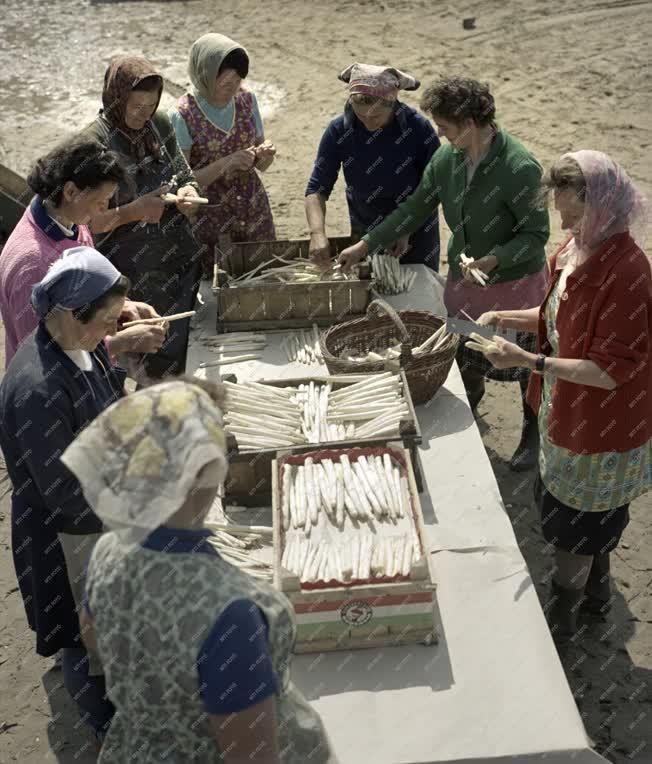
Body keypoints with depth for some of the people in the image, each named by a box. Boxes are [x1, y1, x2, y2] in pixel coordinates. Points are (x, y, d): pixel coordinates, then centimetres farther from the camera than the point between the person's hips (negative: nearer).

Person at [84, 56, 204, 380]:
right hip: (135, 273, -5)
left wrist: (187, 194, -10)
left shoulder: (159, 125, 1)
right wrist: (133, 212, -26)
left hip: (182, 257, 6)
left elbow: (185, 176, 13)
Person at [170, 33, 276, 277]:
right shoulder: (182, 115, -14)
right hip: (210, 220, -4)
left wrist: (265, 154, -15)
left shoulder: (246, 99, 0)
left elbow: (261, 166, 8)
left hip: (255, 211, 4)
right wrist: (225, 164, -27)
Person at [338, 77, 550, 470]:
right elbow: (415, 209, 6)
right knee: (466, 360, 20)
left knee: (526, 364, 13)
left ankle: (534, 431, 37)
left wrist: (492, 260, -35)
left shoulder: (520, 168, -26)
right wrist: (365, 245, 6)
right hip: (465, 279, 6)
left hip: (516, 282, -5)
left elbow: (537, 234, -20)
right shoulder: (446, 158, -6)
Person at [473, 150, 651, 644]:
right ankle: (596, 589, 49)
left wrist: (530, 361, -33)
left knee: (573, 521, 11)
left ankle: (563, 613, 34)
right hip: (570, 414, 8)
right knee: (596, 515, 27)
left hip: (599, 426, -8)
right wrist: (509, 318, -3)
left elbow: (610, 371, -30)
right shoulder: (578, 249, -2)